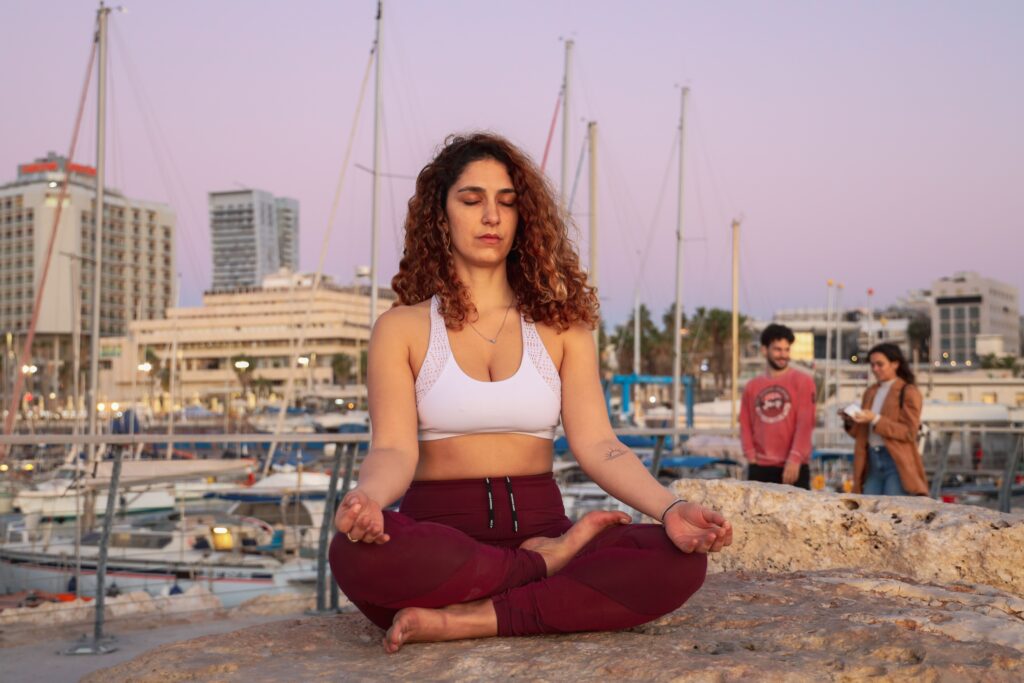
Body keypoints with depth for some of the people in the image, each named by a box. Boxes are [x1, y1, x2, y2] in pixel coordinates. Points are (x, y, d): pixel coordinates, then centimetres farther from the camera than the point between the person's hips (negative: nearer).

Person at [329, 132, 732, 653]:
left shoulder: (561, 325, 11)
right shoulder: (402, 328, 6)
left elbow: (597, 445, 1)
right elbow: (394, 450, -6)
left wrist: (669, 508, -19)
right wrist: (367, 498, -31)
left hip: (540, 525, 2)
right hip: (438, 534, -2)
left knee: (679, 560, -26)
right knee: (356, 552, -38)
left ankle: (468, 621, -26)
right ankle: (550, 567, -17)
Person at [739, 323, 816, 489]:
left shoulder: (802, 381, 1)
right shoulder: (751, 386, 13)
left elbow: (805, 423, -8)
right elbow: (745, 425, 11)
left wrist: (795, 459, -16)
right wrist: (751, 455, -2)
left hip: (793, 467, -3)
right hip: (759, 468, 3)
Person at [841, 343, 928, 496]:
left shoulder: (908, 392, 1)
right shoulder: (870, 392, 18)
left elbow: (909, 432, -9)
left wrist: (875, 420, -18)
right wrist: (851, 422, -2)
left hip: (896, 462, -6)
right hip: (872, 462, 6)